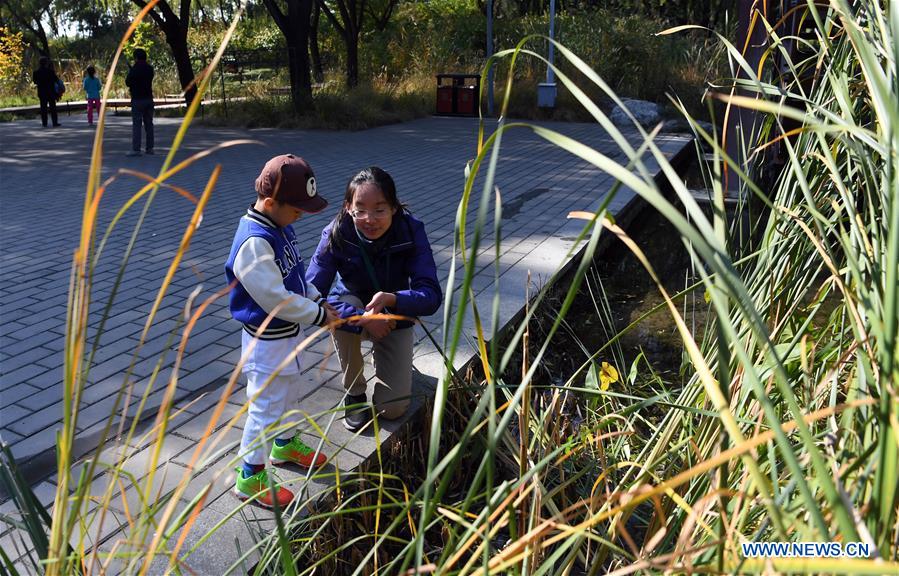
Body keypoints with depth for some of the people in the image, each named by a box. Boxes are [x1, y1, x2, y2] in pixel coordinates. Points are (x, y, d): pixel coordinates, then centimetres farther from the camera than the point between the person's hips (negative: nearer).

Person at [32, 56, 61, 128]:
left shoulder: (36, 72, -1)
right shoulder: (50, 71, -12)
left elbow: (35, 81, 6)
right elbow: (56, 80, -8)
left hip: (41, 92, 3)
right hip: (50, 92, -3)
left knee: (43, 108, 7)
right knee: (52, 107, 2)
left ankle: (44, 123, 5)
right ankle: (55, 122, 0)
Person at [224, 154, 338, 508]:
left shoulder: (279, 227, 1)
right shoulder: (254, 242, -29)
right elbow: (275, 299, -29)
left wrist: (318, 300, 2)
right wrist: (319, 315, -19)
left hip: (288, 333, 10)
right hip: (267, 341, -10)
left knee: (289, 394, 27)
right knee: (265, 408, 4)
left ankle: (284, 445, 50)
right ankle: (250, 478, 21)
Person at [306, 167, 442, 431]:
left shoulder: (411, 230, -27)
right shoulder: (336, 234, -26)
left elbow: (431, 295, -32)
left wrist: (391, 299, -52)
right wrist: (364, 319, -46)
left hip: (395, 318, 0)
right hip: (356, 306, 0)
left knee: (392, 409, -8)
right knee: (343, 310, -38)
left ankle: (381, 356, 26)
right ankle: (354, 392, -11)